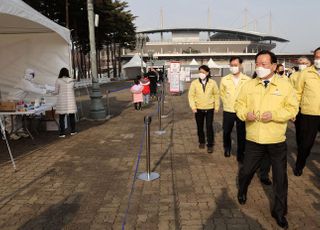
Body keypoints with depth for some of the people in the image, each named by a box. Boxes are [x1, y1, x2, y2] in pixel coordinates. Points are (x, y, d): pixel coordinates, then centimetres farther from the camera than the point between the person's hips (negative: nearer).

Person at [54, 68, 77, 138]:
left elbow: (56, 92, -4)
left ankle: (62, 133, 5)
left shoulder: (58, 81, -8)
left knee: (61, 117, 4)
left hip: (62, 101, -2)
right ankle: (72, 131, 21)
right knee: (72, 116, 14)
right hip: (71, 101, 3)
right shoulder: (71, 81, 0)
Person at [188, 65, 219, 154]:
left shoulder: (212, 83, -2)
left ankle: (210, 145, 11)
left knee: (209, 126, -2)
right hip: (198, 109, 1)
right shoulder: (194, 83, -4)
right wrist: (193, 107, -11)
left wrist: (217, 106, 4)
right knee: (200, 126, 12)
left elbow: (216, 94, 5)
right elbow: (191, 95, -3)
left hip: (209, 108, -1)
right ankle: (201, 142, 32)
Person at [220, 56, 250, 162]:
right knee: (226, 132, 13)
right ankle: (227, 148, 40)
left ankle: (240, 155, 23)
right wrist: (227, 103, 9)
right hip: (228, 111, 2)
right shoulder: (224, 79, -1)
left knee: (241, 135, 6)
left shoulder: (247, 80, -8)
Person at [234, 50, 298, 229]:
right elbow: (239, 105, 6)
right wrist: (245, 113, -15)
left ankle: (279, 212, 29)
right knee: (246, 171, 12)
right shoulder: (249, 85, 2)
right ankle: (242, 192, 46)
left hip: (277, 141, -1)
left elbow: (292, 109, -5)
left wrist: (274, 114, -21)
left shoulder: (285, 85, -3)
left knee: (280, 178, 9)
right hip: (254, 139, 1)